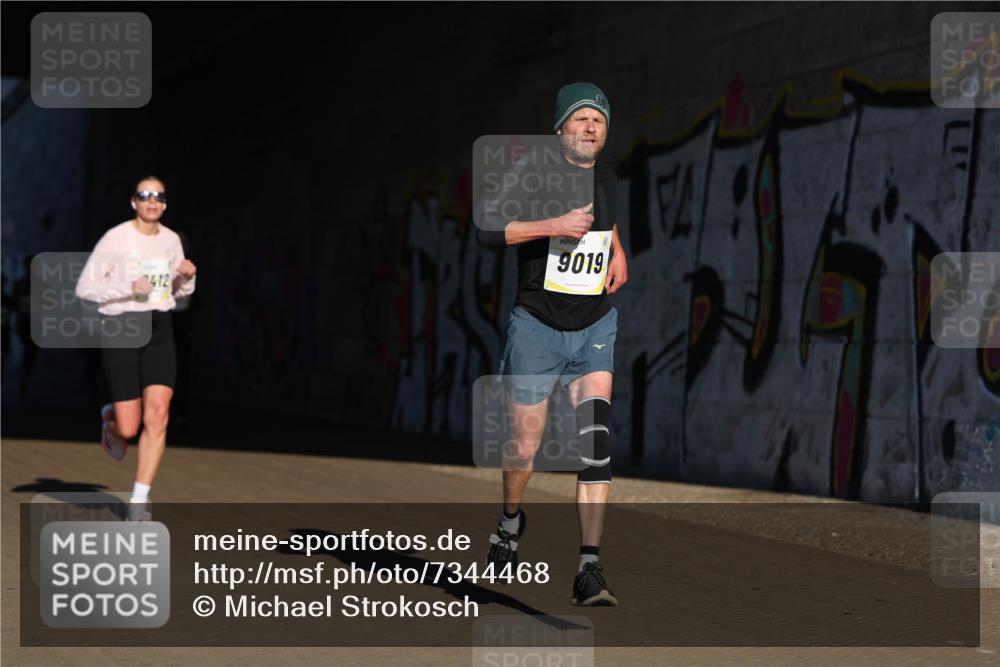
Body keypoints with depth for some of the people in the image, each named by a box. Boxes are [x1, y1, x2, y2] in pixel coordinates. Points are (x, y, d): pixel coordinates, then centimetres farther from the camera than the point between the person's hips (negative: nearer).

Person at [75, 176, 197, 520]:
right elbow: (85, 288, -8)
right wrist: (128, 288, -21)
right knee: (129, 428, -4)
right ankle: (111, 420, 36)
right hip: (120, 330, -4)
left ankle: (139, 501, -6)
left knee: (157, 417, -14)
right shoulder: (115, 238, -9)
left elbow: (179, 293, 19)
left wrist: (188, 277, -3)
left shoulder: (171, 240, 7)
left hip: (159, 331, 4)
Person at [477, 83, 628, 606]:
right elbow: (487, 229, -24)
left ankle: (590, 571, -16)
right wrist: (555, 225, -29)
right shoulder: (535, 175, -10)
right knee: (524, 448, 5)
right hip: (538, 327, -3)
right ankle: (511, 521, 39)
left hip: (594, 328, 3)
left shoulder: (606, 177, 7)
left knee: (595, 441, -14)